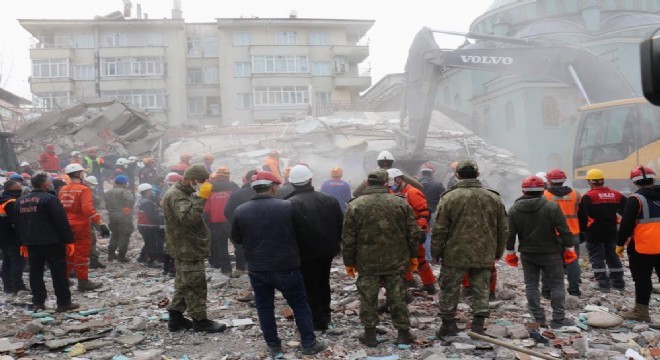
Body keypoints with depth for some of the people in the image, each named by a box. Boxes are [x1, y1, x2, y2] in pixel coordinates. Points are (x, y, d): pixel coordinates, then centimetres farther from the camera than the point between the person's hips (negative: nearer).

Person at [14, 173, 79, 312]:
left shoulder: (20, 201, 12)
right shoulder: (50, 199, -13)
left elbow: (17, 224, 17)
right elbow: (61, 222, -16)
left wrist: (23, 242, 23)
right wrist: (69, 241, -12)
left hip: (31, 243, 7)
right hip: (52, 242, -7)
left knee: (35, 273, 11)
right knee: (58, 272, -2)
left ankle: (38, 302, 13)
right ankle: (64, 303, 0)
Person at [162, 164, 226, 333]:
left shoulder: (184, 193, 16)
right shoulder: (176, 196, -19)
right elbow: (189, 218, -34)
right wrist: (201, 198, -33)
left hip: (186, 248, 11)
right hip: (187, 248, -11)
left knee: (184, 284, 16)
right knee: (195, 285, -4)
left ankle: (176, 318, 23)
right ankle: (200, 320, 4)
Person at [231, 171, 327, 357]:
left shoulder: (240, 211, -5)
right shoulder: (287, 206, -11)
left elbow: (236, 239, 8)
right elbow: (302, 232, 2)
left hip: (257, 270, 2)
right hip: (286, 267, -2)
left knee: (264, 308, 15)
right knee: (300, 305, 11)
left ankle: (273, 346, 21)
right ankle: (309, 344, 17)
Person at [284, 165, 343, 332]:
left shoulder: (289, 204, -17)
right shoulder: (329, 199, -2)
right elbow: (341, 224, 3)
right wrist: (336, 243, 16)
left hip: (305, 253, -5)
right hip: (327, 249, 5)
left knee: (310, 287, 9)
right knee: (323, 283, 23)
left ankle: (318, 322, 14)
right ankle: (325, 315, 35)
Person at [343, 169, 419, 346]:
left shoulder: (355, 205, -7)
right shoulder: (401, 203, -2)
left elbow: (348, 238, -5)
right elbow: (413, 233, 1)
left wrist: (349, 262, 5)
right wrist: (413, 256, 12)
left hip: (367, 262, -1)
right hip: (395, 261, 2)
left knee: (368, 298, 9)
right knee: (397, 296, 11)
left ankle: (370, 334, 18)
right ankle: (403, 333, 19)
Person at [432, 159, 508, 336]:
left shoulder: (449, 198, -10)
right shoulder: (494, 198, 3)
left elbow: (439, 230, -8)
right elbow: (503, 230, 10)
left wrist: (436, 252, 4)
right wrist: (497, 253, 20)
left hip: (455, 255, -3)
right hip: (484, 256, 3)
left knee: (449, 290, 10)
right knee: (481, 290, 13)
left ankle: (448, 324, 18)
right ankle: (478, 324, 16)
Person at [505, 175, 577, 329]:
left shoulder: (514, 209, -3)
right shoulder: (552, 207, -12)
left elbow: (510, 234, 1)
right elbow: (564, 231, -11)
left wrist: (510, 253, 10)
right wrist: (570, 249, 0)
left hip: (527, 254, 2)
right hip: (550, 253, -2)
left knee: (531, 286, 9)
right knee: (557, 285, 7)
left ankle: (538, 319, 10)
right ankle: (558, 319, 8)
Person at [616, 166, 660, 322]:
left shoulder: (635, 199, -12)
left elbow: (626, 224, -14)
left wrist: (620, 244, -4)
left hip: (642, 247, -5)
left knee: (642, 279, 4)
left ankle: (641, 311, 9)